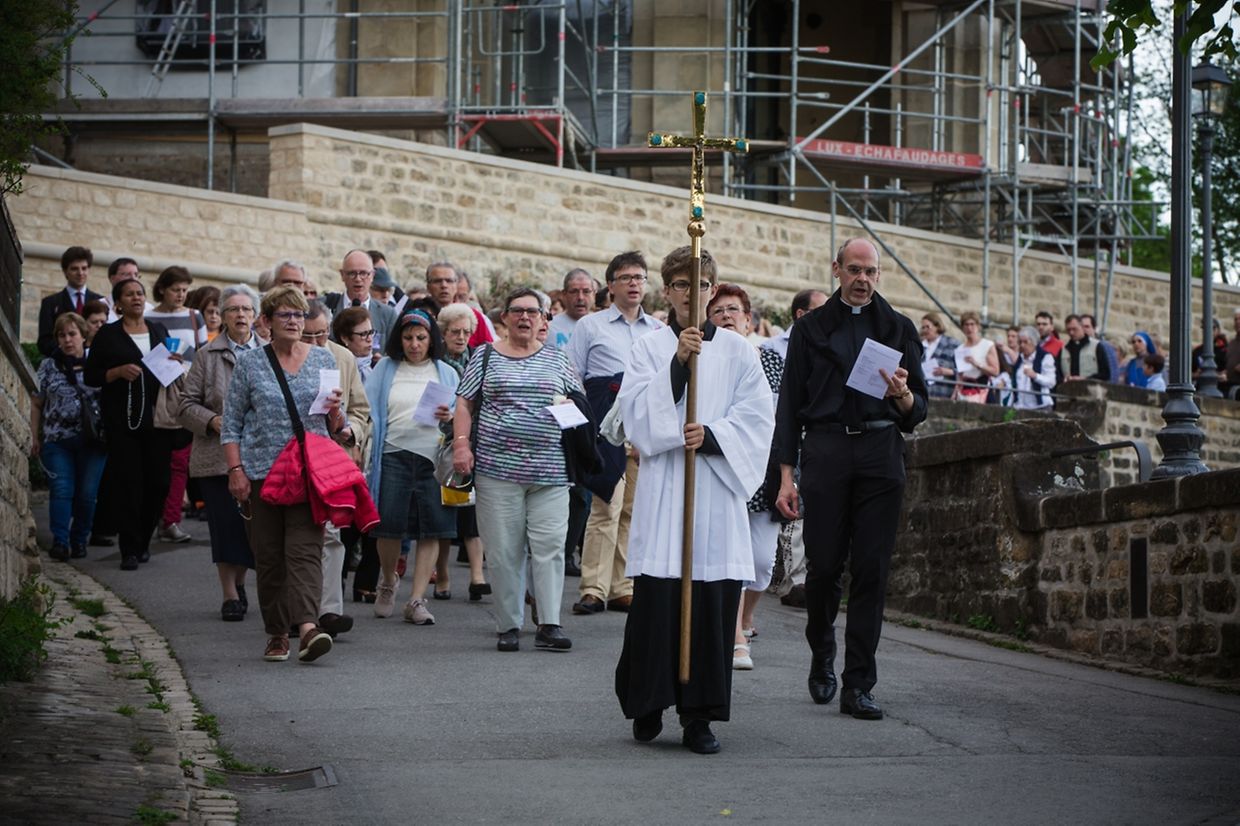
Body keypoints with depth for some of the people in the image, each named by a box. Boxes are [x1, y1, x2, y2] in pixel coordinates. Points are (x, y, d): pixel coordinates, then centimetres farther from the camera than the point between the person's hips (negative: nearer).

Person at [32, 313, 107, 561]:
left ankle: (79, 540, 14)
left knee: (87, 494, 0)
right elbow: (37, 404, 11)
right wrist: (35, 437, 6)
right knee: (61, 490, -8)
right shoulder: (48, 366, 7)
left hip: (92, 441, 0)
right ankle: (60, 541, -9)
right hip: (57, 440, 0)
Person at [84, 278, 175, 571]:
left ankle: (143, 541, 17)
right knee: (128, 483, -7)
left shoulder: (159, 330, 14)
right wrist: (119, 372, -14)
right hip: (123, 421, -3)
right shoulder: (108, 335, 3)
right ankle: (130, 549, -3)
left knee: (158, 481, -1)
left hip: (157, 418, 3)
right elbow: (91, 376, 1)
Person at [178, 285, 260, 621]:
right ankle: (230, 595, 8)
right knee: (225, 526, -2)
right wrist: (212, 421, -11)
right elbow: (187, 404, 5)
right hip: (218, 455, -1)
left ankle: (239, 583, 25)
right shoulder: (208, 356, 5)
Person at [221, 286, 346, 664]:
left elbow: (336, 426, 15)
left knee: (305, 548, -14)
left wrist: (334, 411, -8)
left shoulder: (323, 360, 10)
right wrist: (236, 470, -5)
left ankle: (307, 626, -27)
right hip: (262, 472, 0)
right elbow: (232, 423, 6)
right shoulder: (249, 363, 5)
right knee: (268, 555, 2)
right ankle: (277, 634, 11)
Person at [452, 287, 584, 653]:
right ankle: (509, 626, 6)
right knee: (503, 551, -1)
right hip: (497, 467, -1)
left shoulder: (557, 359, 13)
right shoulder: (486, 357, 10)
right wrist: (461, 444, -5)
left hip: (550, 469, 1)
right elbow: (465, 404, 8)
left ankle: (549, 624, -5)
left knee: (550, 545, -7)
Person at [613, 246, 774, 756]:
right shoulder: (649, 348, 8)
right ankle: (648, 707, 9)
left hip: (717, 488, 1)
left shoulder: (737, 350, 10)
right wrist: (677, 364, -14)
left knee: (713, 599, -3)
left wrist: (712, 434, -12)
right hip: (663, 489, -1)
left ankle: (699, 717, 2)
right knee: (657, 598, -5)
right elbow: (635, 412, -4)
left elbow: (758, 417, 4)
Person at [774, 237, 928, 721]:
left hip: (881, 452, 1)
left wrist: (903, 396, -12)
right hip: (826, 449, -1)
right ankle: (822, 657, 23)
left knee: (871, 569, -4)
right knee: (825, 564, -4)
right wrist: (786, 475, 0)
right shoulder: (812, 328, 10)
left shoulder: (898, 329, 13)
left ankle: (858, 686, -1)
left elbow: (918, 410, 13)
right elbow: (790, 404, 8)